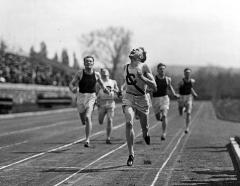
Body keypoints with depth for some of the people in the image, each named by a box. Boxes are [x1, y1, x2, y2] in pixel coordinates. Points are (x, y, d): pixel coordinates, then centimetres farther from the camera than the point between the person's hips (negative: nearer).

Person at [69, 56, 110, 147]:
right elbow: (71, 84, -4)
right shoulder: (80, 73, -4)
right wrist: (73, 89, -25)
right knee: (83, 118, 13)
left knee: (88, 117, -19)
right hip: (81, 96, 1)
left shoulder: (96, 74, 0)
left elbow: (101, 83, 19)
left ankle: (87, 139, -15)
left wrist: (105, 89, 3)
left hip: (91, 97, -1)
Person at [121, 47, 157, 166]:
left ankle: (145, 134, 53)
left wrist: (142, 78, -25)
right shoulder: (126, 67, 7)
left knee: (144, 127, 11)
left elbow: (154, 87, -13)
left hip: (141, 99, -2)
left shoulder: (144, 67, -8)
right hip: (128, 98, 2)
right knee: (129, 123, -22)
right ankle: (131, 154, -17)